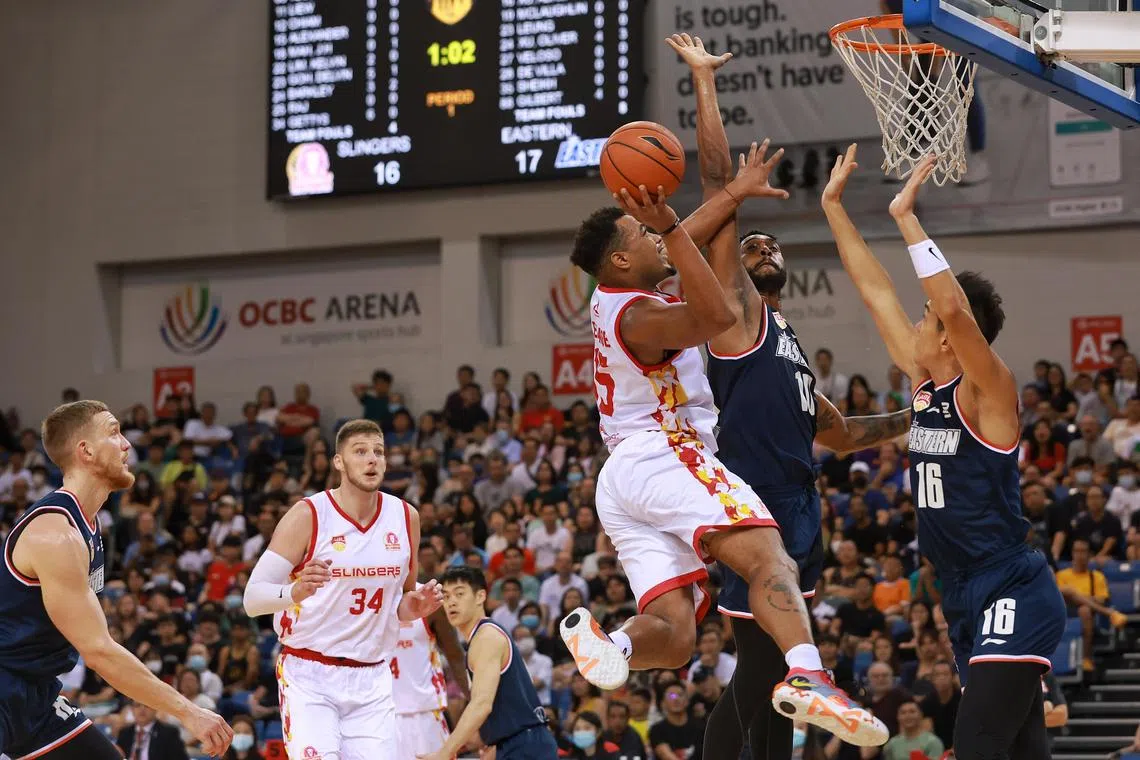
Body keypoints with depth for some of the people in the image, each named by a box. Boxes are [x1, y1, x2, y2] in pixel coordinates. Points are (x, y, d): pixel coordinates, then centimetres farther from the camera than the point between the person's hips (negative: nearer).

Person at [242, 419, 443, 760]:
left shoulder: (405, 517, 6)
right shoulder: (307, 515, -9)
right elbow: (253, 597, -13)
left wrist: (414, 607, -3)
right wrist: (294, 593, -33)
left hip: (371, 680, 5)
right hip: (309, 677, -4)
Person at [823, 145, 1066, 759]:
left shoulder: (988, 392, -12)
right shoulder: (925, 384, 9)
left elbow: (956, 308, -30)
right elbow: (874, 290, 14)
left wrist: (905, 217, -26)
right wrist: (833, 206, 16)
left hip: (1012, 598, -9)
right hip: (968, 599, 9)